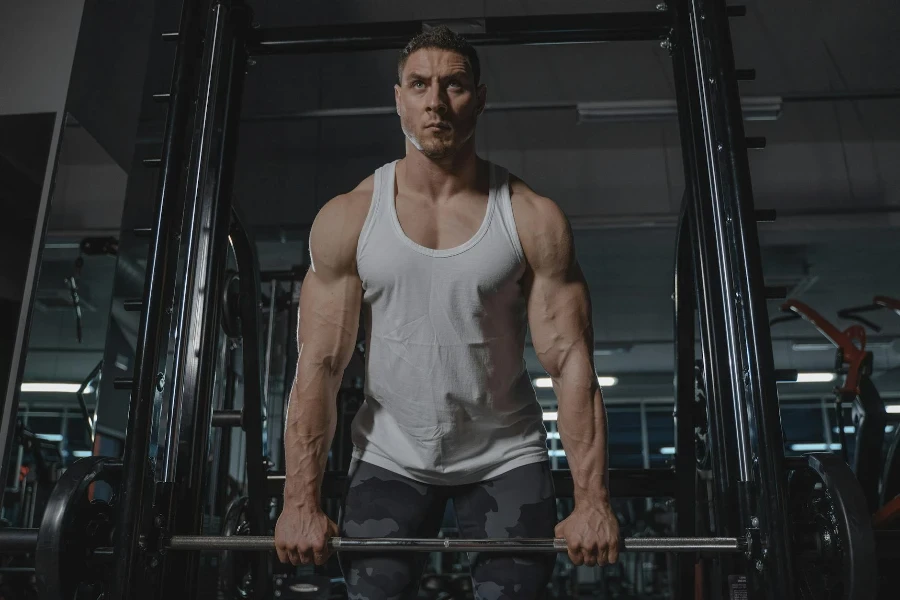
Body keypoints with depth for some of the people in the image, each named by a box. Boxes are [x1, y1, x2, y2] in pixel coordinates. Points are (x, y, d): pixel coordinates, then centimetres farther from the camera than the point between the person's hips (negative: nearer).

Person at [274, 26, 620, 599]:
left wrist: (593, 500, -17)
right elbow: (319, 365, -8)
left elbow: (572, 362, -11)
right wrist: (301, 502, -13)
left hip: (507, 459, 0)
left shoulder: (535, 220, -9)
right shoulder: (347, 219, -6)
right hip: (389, 459, 1)